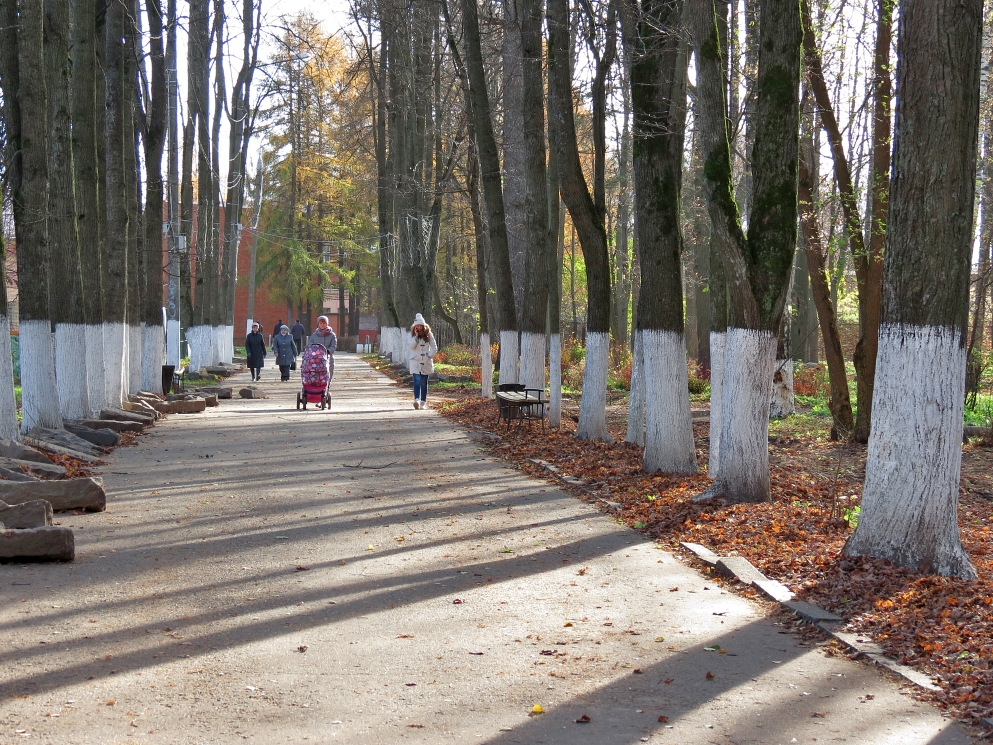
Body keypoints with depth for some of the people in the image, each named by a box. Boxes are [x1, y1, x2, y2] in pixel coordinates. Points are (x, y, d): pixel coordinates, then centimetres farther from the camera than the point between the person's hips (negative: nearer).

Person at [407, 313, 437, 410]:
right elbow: (411, 346, -11)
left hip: (426, 362, 1)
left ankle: (423, 403, 13)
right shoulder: (413, 335, 2)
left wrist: (429, 356, -7)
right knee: (417, 380, -17)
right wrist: (416, 336, -17)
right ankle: (416, 400, -29)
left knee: (424, 383, 6)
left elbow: (434, 348, 5)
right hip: (415, 361, -1)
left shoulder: (428, 334, 2)